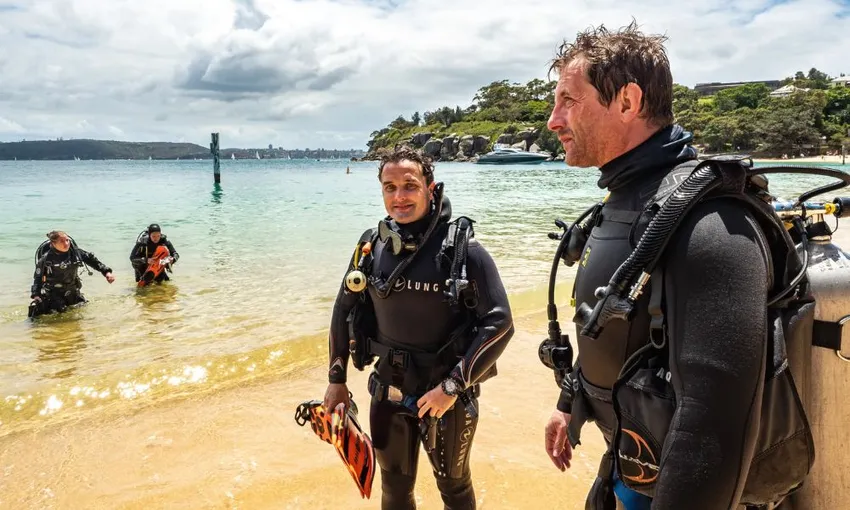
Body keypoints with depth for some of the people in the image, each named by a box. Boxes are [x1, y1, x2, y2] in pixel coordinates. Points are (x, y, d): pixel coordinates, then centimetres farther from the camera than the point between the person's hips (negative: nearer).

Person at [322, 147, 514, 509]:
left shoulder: (463, 250, -17)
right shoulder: (371, 246, -5)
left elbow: (499, 323, -19)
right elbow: (345, 310, 7)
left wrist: (452, 386, -21)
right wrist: (336, 378, 8)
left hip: (447, 396, -3)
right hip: (388, 393, 3)